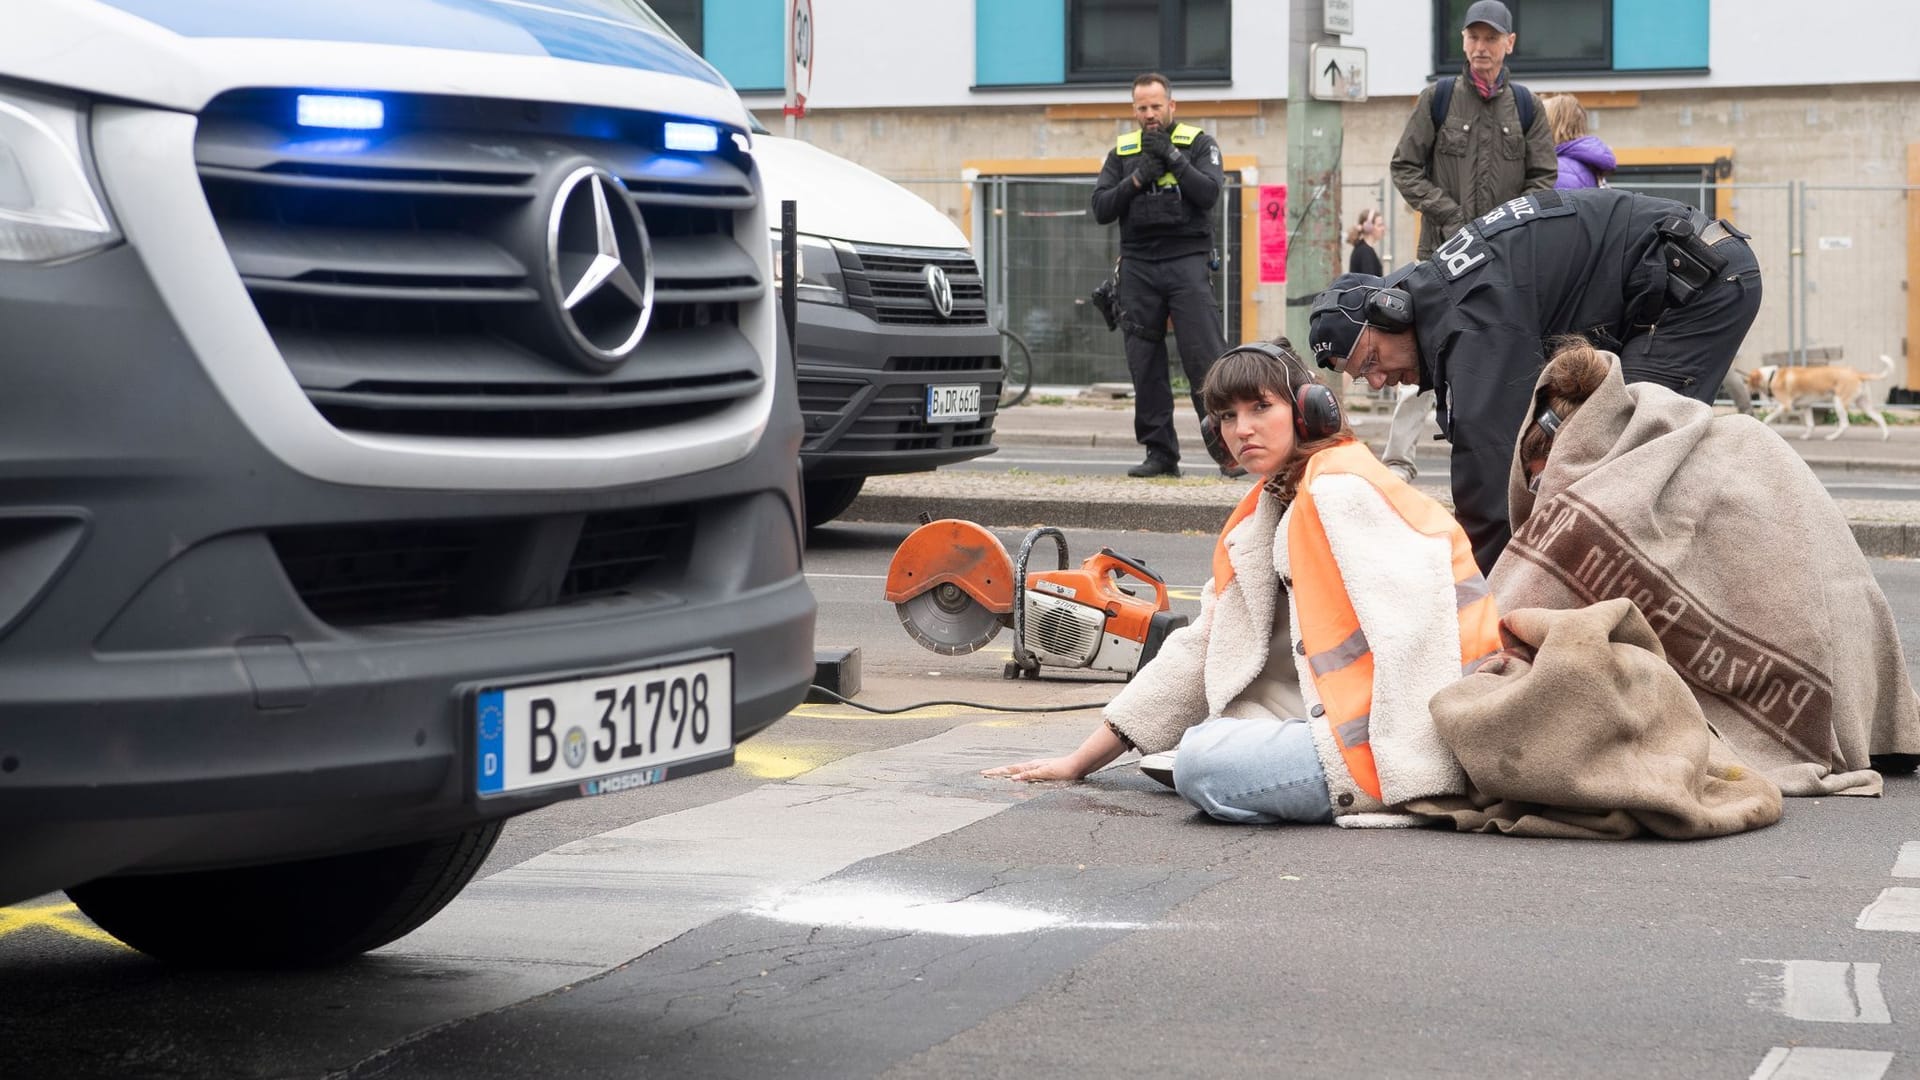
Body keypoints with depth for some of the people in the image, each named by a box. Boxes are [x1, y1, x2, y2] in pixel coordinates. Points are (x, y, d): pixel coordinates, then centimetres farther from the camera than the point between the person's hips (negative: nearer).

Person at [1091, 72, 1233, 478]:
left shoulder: (1199, 144, 7)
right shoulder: (1122, 152, 15)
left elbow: (1209, 193, -8)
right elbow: (1101, 209, 6)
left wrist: (1171, 157, -13)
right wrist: (1137, 180, -7)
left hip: (1187, 262, -3)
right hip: (1138, 266, 3)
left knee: (1205, 360, -10)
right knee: (1145, 366, 1)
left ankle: (1226, 449, -8)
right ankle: (1160, 453, 6)